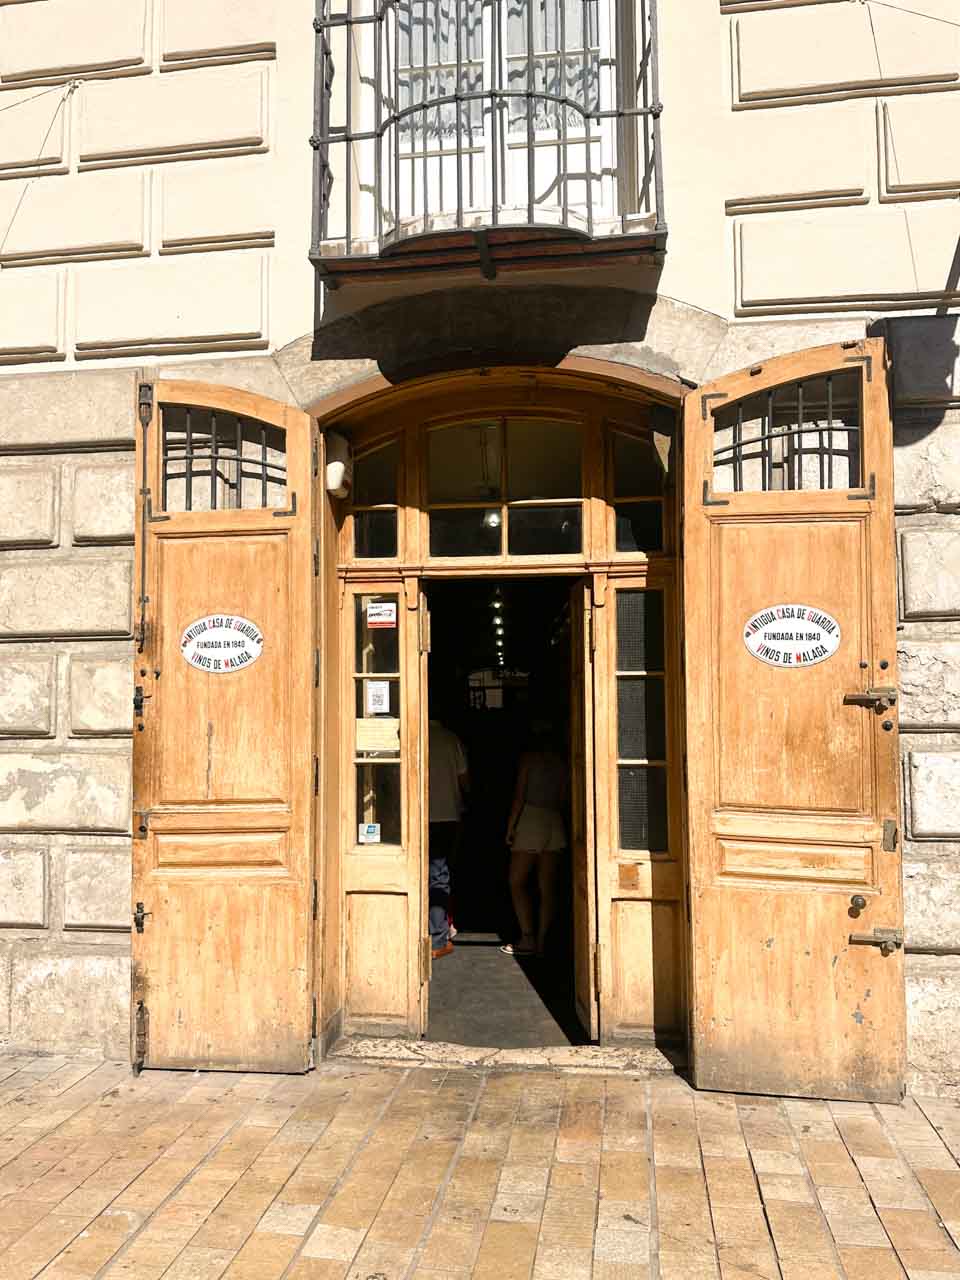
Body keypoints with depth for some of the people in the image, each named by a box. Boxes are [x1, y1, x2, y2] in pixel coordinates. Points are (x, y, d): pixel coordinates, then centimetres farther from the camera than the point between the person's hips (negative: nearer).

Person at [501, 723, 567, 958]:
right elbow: (563, 799, 9)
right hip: (555, 823, 5)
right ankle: (541, 941, 7)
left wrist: (510, 827, -5)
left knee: (517, 882, 1)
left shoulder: (529, 757, -5)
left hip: (531, 820, -5)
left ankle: (528, 939, -6)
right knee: (547, 888, 5)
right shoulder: (561, 761, 8)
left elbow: (519, 796, -9)